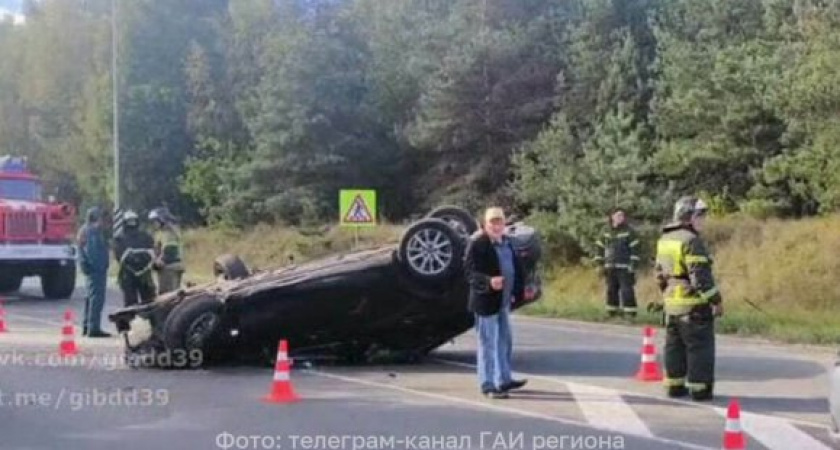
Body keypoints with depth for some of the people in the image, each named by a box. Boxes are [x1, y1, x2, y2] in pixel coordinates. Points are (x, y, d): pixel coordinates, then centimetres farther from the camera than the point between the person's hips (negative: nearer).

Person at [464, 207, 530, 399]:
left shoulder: (505, 242, 11)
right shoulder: (477, 244, -15)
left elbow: (515, 266, 19)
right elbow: (470, 271, -21)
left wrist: (516, 291, 11)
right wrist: (489, 282, -37)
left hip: (503, 300, 9)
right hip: (486, 300, -9)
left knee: (505, 341, 18)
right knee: (488, 343, -2)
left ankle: (504, 379, 32)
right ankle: (488, 385, 6)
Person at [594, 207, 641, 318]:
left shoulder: (629, 232, -2)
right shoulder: (607, 233, 13)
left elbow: (634, 250, -7)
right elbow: (600, 248, 18)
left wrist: (633, 265, -14)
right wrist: (600, 264, 11)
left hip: (624, 268, -5)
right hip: (610, 267, 5)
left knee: (626, 290, -9)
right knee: (611, 290, 7)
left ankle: (630, 312, -8)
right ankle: (612, 311, 14)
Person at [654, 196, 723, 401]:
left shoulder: (664, 239, 12)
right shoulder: (691, 240, -16)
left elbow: (660, 273, 19)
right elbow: (700, 275, -20)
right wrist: (716, 300, -14)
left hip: (671, 304, 8)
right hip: (693, 305, -8)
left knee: (674, 346, 14)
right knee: (699, 347, -1)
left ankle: (674, 386, 19)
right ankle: (700, 388, 1)